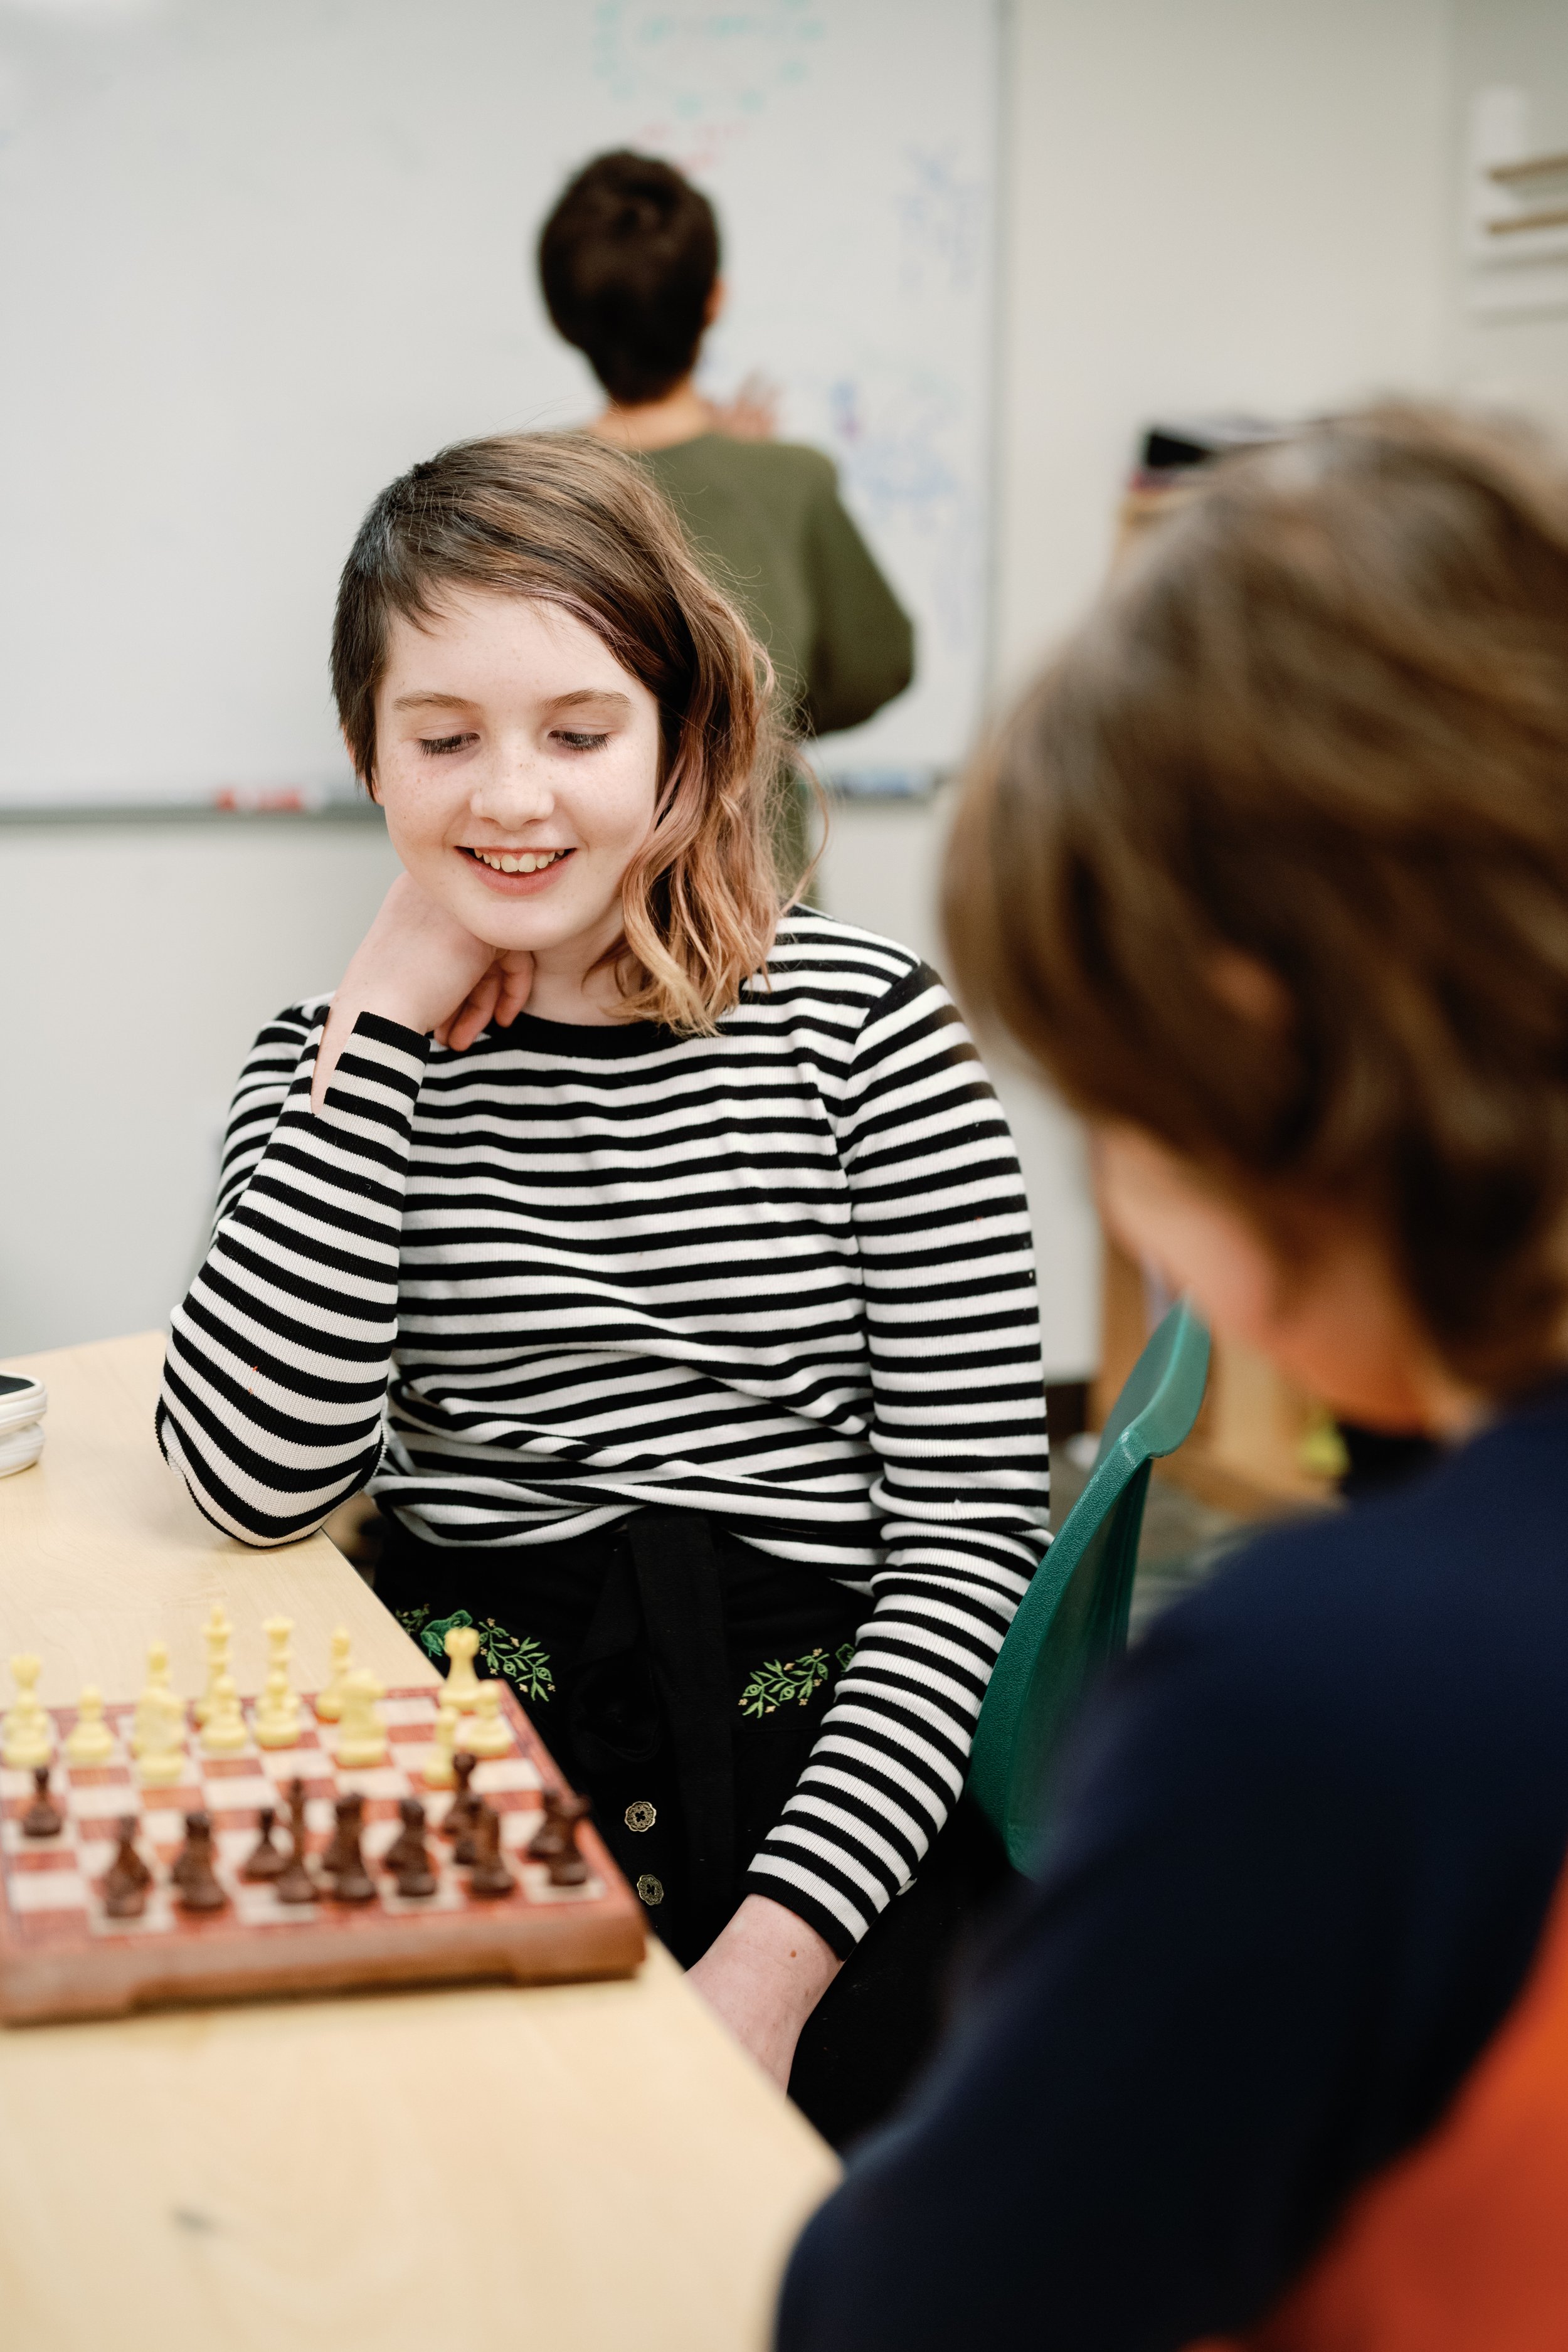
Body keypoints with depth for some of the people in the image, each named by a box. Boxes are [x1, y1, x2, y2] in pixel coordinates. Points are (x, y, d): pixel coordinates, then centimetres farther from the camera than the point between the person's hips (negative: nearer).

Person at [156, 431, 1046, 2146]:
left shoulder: (866, 1024, 0)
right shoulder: (334, 1065, 9)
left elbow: (975, 1531, -3)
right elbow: (258, 1480, -8)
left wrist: (776, 1950, -13)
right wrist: (385, 1023, -6)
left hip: (820, 1786, -1)